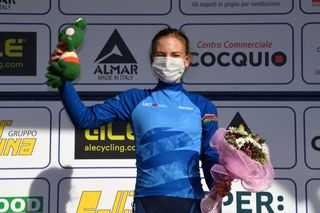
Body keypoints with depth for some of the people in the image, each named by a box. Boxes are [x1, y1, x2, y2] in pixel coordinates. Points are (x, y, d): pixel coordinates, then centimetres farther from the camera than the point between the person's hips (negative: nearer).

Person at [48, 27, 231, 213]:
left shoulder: (203, 106, 8)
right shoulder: (135, 100, 7)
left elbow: (211, 157, 8)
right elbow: (85, 118, 2)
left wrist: (217, 184, -13)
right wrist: (64, 79, -9)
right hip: (147, 198, 0)